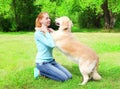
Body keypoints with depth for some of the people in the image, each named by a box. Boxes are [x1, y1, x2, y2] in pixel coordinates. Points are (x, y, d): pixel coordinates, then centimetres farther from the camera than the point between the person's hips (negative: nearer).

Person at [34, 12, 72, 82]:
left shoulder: (49, 31, 7)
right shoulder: (38, 33, -16)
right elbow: (52, 44, -26)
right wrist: (46, 32, -17)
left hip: (51, 61, 8)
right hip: (42, 63, -8)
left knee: (69, 76, 1)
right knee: (64, 78, -14)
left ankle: (44, 71, 12)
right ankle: (40, 72, 1)